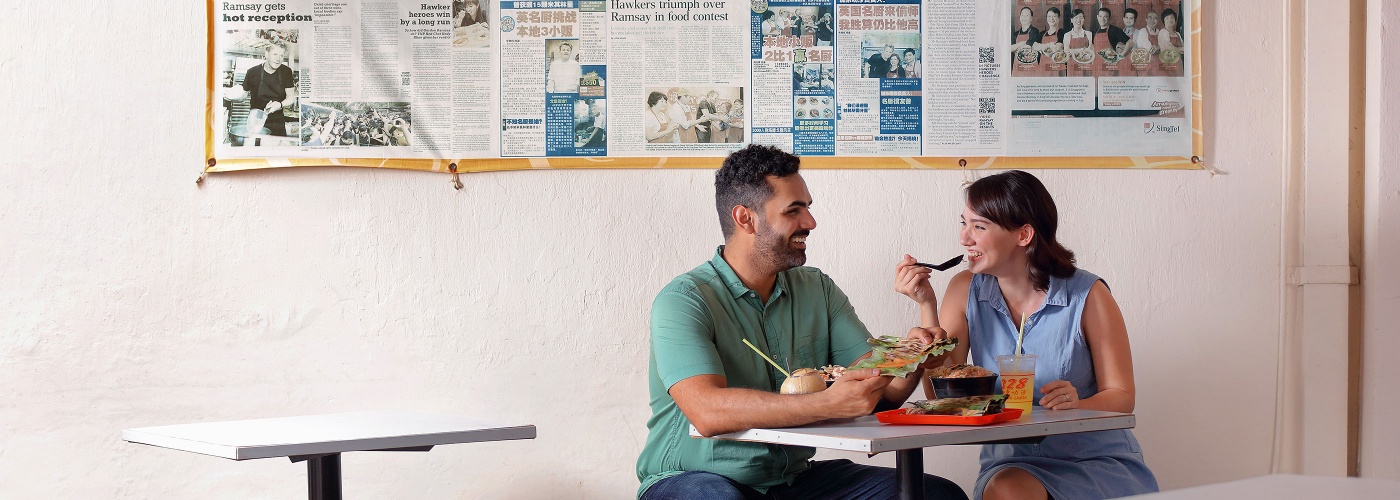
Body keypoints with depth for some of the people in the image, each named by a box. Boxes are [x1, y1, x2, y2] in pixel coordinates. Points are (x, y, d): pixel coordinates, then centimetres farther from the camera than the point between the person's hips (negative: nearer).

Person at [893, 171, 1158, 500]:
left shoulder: (1087, 295, -7)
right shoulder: (966, 291, 2)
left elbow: (1122, 397, -3)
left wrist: (1077, 404, -24)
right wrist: (926, 305, -10)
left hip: (1097, 460, -2)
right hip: (1012, 462, 2)